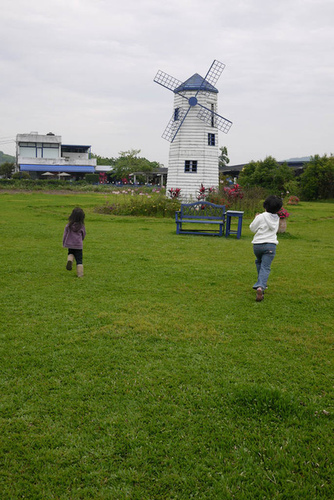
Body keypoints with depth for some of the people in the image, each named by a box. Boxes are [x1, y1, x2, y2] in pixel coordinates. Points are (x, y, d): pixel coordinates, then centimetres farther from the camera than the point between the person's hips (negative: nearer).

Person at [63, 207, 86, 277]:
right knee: (79, 260, 6)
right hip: (78, 245, -1)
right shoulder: (82, 226, -8)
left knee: (71, 253, 30)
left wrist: (64, 244, 12)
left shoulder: (68, 226, -9)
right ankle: (80, 274, 2)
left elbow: (65, 235, -2)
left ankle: (69, 260, -2)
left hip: (70, 244, 1)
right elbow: (83, 235, 6)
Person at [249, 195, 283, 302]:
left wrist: (256, 218, 16)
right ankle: (261, 286, -27)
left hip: (258, 244, -1)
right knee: (265, 267, -6)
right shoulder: (276, 218, 9)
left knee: (259, 262, 26)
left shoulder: (261, 217, -7)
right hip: (271, 245, 1)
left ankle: (260, 285, 30)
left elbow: (252, 228, 0)